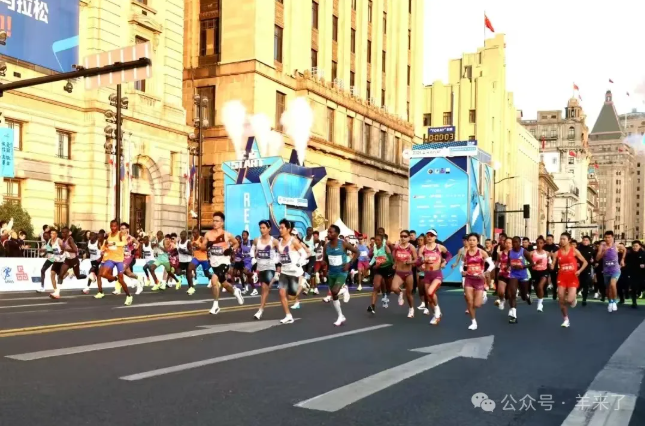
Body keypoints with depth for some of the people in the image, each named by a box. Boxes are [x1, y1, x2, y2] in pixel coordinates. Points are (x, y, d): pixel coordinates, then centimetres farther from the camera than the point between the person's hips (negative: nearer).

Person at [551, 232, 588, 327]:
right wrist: (551, 265, -19)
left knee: (569, 300, -16)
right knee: (561, 301, 2)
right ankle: (566, 320, 20)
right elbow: (553, 267, 3)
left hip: (572, 278, -3)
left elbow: (585, 262, 2)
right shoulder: (557, 253, 2)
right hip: (562, 278, 3)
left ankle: (574, 297, 23)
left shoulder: (574, 251, -3)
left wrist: (579, 271, -12)